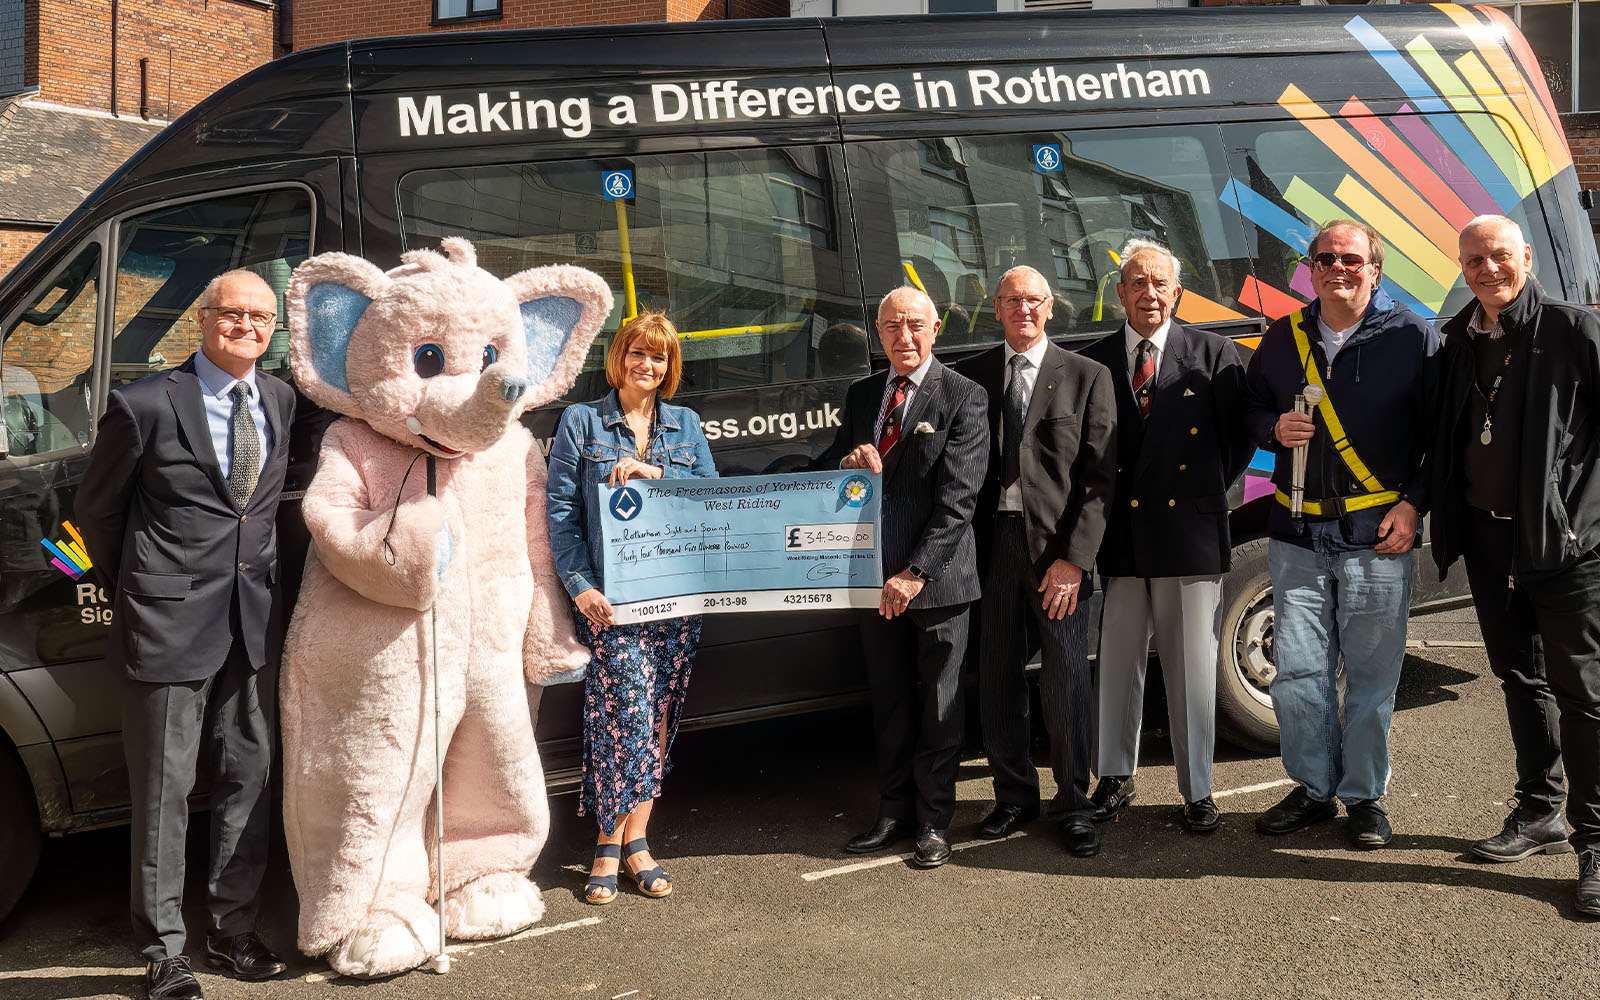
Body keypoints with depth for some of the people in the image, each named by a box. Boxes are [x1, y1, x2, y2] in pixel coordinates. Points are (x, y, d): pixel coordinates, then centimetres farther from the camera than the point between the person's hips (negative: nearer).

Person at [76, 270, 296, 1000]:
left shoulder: (279, 400, 7)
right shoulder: (145, 405, -8)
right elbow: (95, 510, 2)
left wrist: (262, 580, 13)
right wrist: (135, 593, 8)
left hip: (254, 620, 5)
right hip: (170, 625, -5)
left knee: (249, 776, 12)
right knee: (163, 789, 3)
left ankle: (232, 930, 26)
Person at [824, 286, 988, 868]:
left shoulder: (962, 398, -7)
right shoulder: (861, 396, 11)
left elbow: (958, 498, -14)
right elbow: (827, 474, 16)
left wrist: (916, 572, -19)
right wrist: (847, 463, -9)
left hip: (937, 578, -5)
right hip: (876, 576, 5)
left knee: (939, 705, 6)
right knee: (888, 702, 13)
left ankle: (934, 821, 17)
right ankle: (895, 812, 25)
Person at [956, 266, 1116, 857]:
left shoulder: (1087, 376, 4)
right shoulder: (972, 377, 11)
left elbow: (1101, 477, -1)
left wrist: (1074, 557, -10)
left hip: (1058, 548, -2)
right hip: (993, 546, 2)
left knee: (1067, 680, 0)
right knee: (996, 679, 7)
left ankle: (1073, 806, 15)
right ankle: (1015, 796, 24)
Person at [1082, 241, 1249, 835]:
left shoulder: (1214, 354, 3)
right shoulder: (1094, 362, 7)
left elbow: (1238, 439, 5)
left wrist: (1206, 494, 0)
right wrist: (1102, 506, 0)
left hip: (1190, 534, -1)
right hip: (1118, 537, 2)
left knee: (1193, 671, 4)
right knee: (1116, 668, 9)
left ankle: (1197, 792, 16)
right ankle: (1114, 780, 23)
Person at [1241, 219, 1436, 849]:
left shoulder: (1412, 337, 1)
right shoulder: (1283, 338, 10)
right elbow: (1250, 407, 20)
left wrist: (1413, 505, -8)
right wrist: (1274, 430, -2)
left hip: (1378, 535, -3)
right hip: (1297, 535, 3)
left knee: (1371, 674, 3)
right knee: (1297, 670, 4)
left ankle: (1365, 796, 18)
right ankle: (1313, 790, 19)